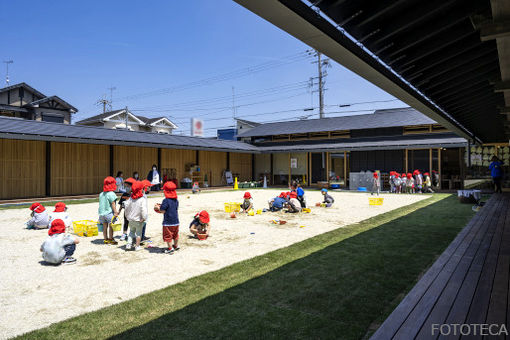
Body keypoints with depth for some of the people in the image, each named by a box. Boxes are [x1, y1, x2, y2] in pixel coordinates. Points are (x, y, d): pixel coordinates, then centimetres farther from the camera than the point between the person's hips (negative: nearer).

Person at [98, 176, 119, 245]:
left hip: (102, 213, 7)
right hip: (109, 213, -7)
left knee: (105, 226, 14)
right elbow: (113, 204, -15)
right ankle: (111, 239, 10)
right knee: (111, 226, 4)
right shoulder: (111, 194, -14)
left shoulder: (101, 194, 8)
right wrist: (115, 212, -12)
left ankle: (105, 239, 22)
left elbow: (101, 203, 13)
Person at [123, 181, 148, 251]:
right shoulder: (142, 199, -19)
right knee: (138, 233, 11)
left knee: (131, 231, 23)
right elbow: (144, 210, -26)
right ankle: (137, 246, 17)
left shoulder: (130, 198, -2)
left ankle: (129, 244, 15)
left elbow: (126, 207, 6)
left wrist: (127, 215, 18)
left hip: (131, 219, 5)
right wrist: (144, 218, -16)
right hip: (138, 220, -5)